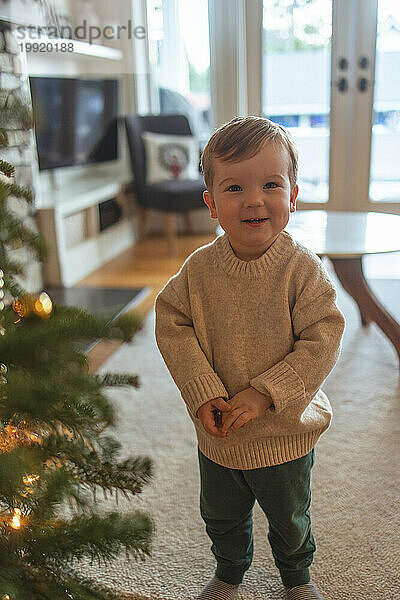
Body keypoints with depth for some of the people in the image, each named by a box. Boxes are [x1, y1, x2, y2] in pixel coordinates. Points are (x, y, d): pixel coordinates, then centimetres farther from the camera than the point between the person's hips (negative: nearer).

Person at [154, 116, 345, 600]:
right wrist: (202, 391, -20)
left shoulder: (303, 269, -21)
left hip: (286, 436, -1)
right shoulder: (199, 268, -14)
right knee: (221, 517, 26)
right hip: (217, 434, 2)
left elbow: (322, 341, -21)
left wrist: (264, 394, -27)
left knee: (290, 519, 25)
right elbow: (171, 323, -10)